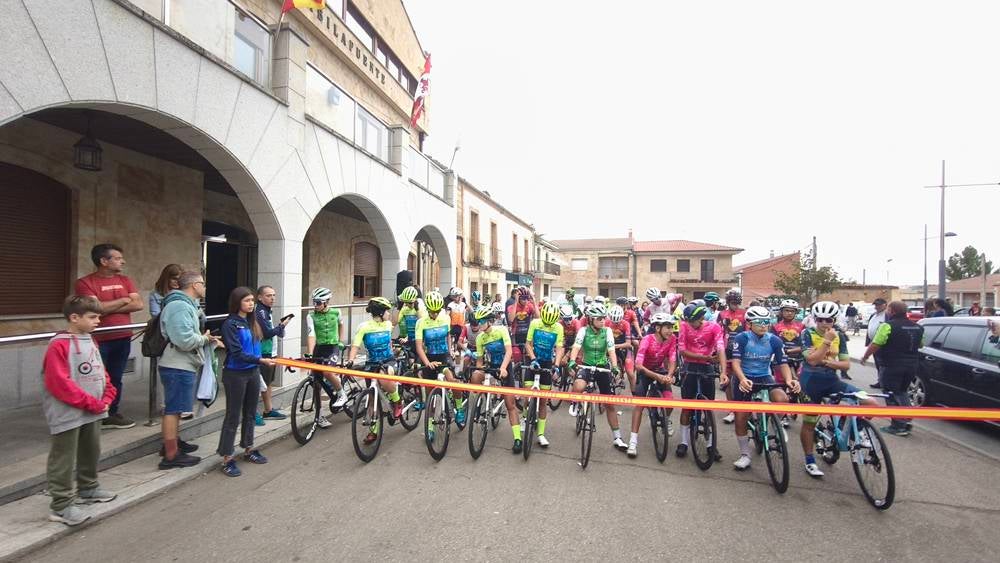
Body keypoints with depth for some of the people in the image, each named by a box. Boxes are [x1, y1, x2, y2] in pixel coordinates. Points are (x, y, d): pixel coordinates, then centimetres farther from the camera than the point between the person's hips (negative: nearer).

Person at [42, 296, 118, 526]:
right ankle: (61, 505, 11)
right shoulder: (59, 345, -17)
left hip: (93, 412, 8)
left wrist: (106, 398, -1)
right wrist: (91, 403, -19)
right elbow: (59, 383, -21)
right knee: (64, 459, 1)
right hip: (68, 414, -8)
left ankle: (87, 488, 38)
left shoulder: (90, 342, 8)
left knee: (91, 452, 21)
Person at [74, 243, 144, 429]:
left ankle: (112, 414, 25)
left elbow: (138, 304, -2)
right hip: (98, 340, -5)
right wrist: (124, 300, -6)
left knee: (116, 378, 13)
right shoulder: (85, 283, -7)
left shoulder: (125, 280, 9)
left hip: (123, 338, 5)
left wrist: (108, 308, -11)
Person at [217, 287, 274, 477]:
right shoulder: (230, 324, -15)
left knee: (250, 413, 17)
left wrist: (259, 368, 10)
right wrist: (261, 360, -27)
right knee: (233, 416, 3)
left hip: (253, 372, 6)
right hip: (235, 374, -6)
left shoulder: (252, 322, 5)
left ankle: (249, 449, 32)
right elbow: (237, 353, -20)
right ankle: (227, 458, 14)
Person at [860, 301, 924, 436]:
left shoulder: (888, 326, -16)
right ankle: (906, 421, 19)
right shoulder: (917, 327, 10)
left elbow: (875, 345, -19)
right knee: (902, 391, 23)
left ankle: (898, 426, 4)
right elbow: (920, 345, 22)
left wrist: (865, 357, -6)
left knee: (892, 395, 2)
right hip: (911, 365, 8)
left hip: (892, 366, -7)